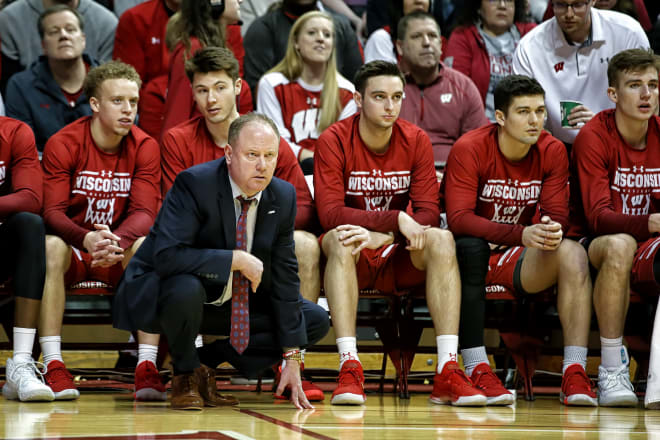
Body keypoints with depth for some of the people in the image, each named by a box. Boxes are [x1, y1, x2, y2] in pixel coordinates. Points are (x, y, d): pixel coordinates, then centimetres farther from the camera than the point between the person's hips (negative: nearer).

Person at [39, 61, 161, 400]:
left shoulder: (145, 147, -2)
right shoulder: (62, 144, -9)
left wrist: (117, 242, -34)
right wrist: (87, 239, -38)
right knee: (52, 246, -35)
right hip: (74, 247, -1)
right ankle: (53, 366, -37)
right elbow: (52, 211, -16)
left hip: (119, 253, 2)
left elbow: (144, 212, -11)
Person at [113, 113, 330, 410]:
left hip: (236, 304, 6)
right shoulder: (194, 184, -24)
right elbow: (167, 256, -35)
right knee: (186, 289, -40)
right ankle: (186, 374, -9)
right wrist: (237, 260, -32)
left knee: (316, 321, -1)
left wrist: (291, 359, -4)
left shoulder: (283, 197, -6)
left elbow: (285, 276, -2)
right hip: (164, 295, -6)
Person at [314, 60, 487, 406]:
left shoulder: (416, 140, 1)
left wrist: (383, 236, -26)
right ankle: (349, 367, -41)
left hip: (398, 257, 2)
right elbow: (329, 213, -18)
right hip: (352, 260, -2)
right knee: (339, 241, -34)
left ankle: (447, 372, -34)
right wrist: (396, 220, -27)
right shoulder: (334, 141, -8)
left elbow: (428, 212, -7)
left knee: (441, 239, -26)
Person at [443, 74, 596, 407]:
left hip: (521, 259, 3)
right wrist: (522, 234, -38)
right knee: (470, 247, -38)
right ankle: (476, 369, -38)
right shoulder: (469, 149, -15)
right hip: (476, 254, -3)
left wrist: (552, 229, -33)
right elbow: (458, 219, -25)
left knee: (573, 253, -25)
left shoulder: (552, 151, -2)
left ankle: (574, 375, -31)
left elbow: (557, 215, -6)